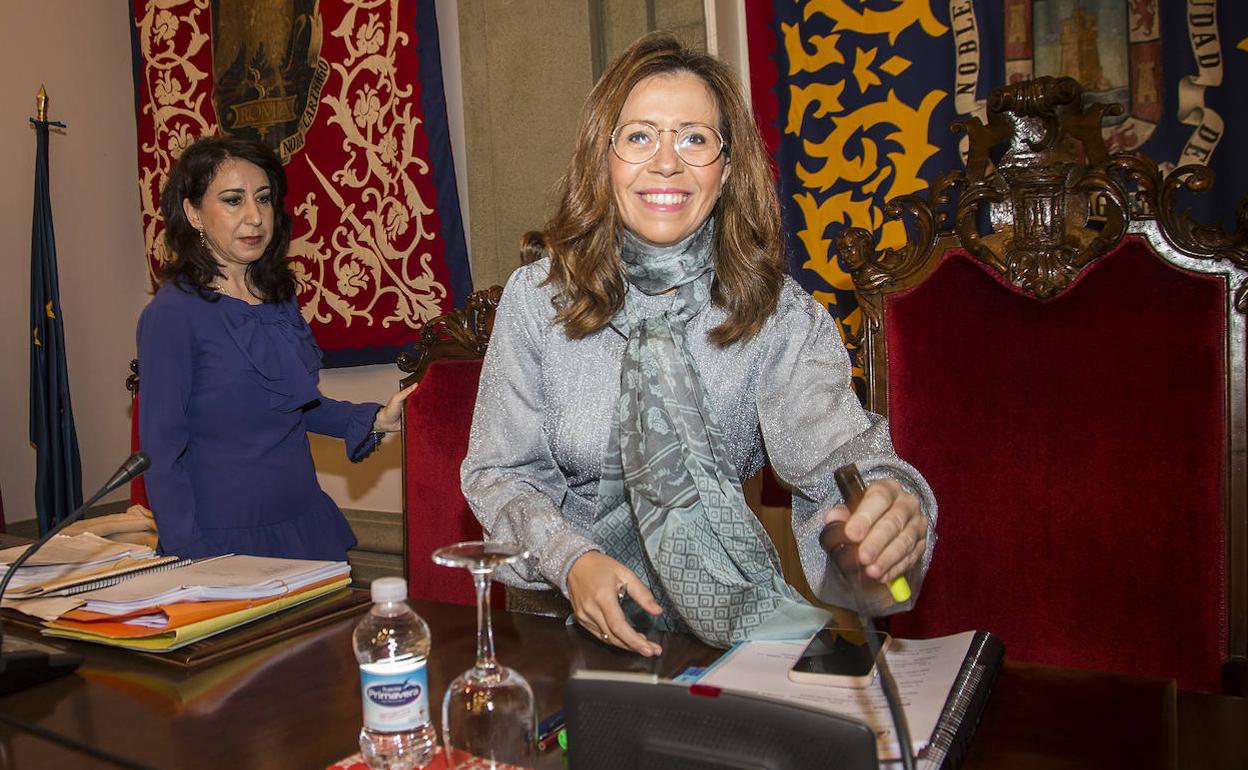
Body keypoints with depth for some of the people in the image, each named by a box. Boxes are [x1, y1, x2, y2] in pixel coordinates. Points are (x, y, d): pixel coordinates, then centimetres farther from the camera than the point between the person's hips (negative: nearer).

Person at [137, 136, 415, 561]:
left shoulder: (278, 296, 5)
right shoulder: (171, 314, -14)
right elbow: (162, 454, -13)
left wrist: (375, 420, 3)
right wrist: (191, 565, -17)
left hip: (306, 525, 6)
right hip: (225, 542, -6)